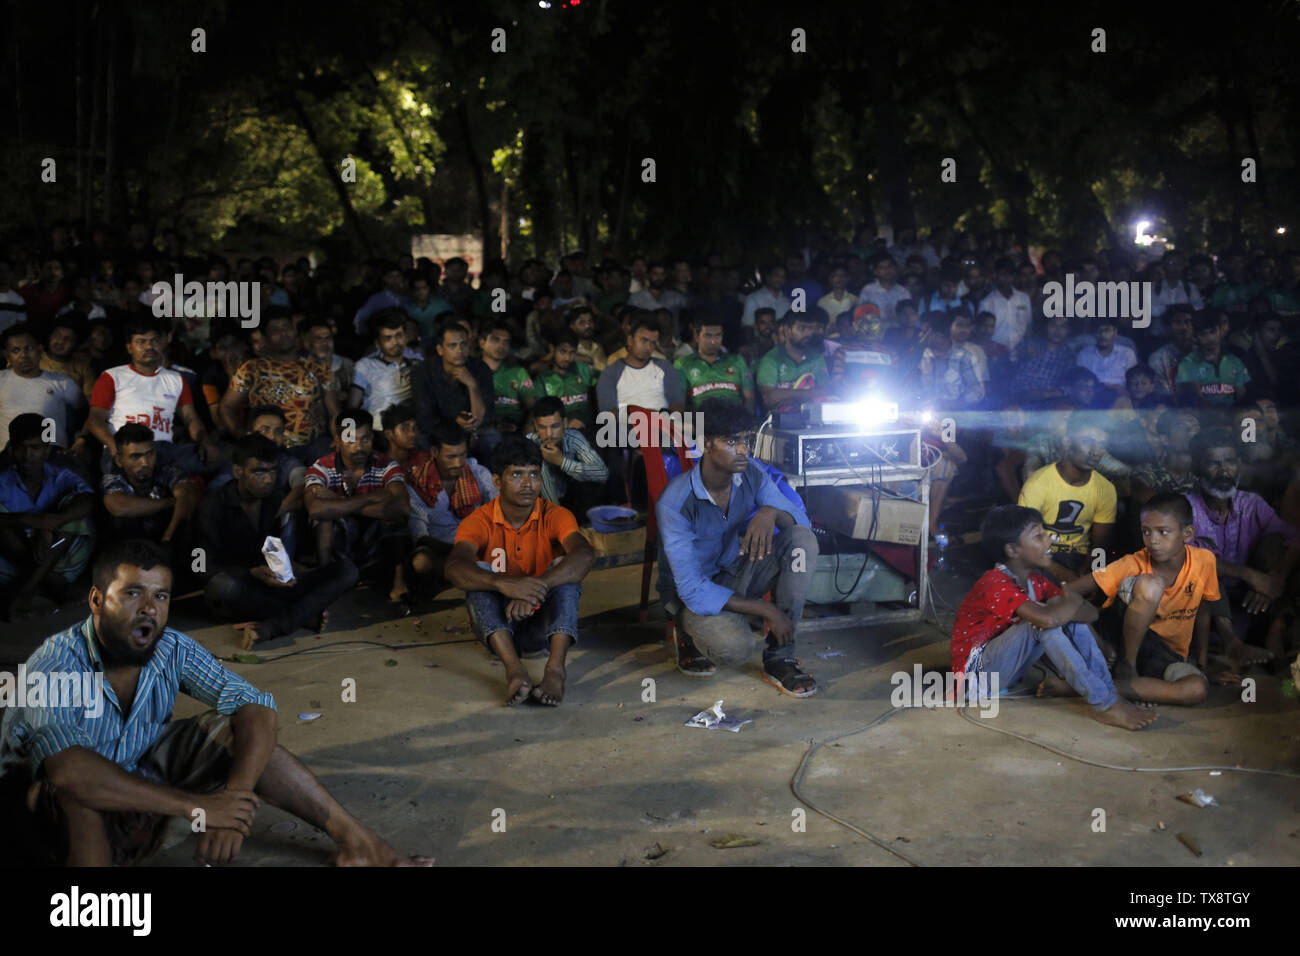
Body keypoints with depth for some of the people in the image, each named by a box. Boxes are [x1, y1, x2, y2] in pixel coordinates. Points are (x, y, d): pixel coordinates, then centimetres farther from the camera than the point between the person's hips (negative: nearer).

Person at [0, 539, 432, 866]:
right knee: (74, 791, -38)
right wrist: (194, 806, -44)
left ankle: (356, 839, -10)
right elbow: (66, 770, -44)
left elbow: (254, 706, -20)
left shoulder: (173, 650, -13)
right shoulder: (56, 664, -28)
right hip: (54, 810, -5)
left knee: (236, 726, -11)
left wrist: (234, 793, -38)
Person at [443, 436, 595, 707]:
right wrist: (503, 583, -51)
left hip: (545, 623, 0)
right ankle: (514, 669, -45)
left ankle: (555, 667, -43)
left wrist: (537, 586, -47)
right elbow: (455, 568, -31)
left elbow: (584, 554, -30)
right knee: (480, 574, -26)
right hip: (497, 624, 0)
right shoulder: (479, 521, -10)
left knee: (564, 569, -25)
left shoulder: (554, 516, -9)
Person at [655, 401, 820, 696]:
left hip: (735, 573, 6)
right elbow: (693, 590, -29)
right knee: (735, 646, -36)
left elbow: (800, 518, -4)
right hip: (693, 594, -6)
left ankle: (780, 658, -14)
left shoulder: (751, 475, -10)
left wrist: (770, 512, -30)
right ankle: (690, 634, 3)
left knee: (803, 539, -18)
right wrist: (767, 611, -29)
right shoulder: (675, 503, -28)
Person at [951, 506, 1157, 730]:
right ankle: (1105, 705, -27)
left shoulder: (1036, 581, 5)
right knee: (1042, 624, -30)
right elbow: (1047, 619, -40)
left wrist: (1064, 609, -24)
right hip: (977, 672, -9)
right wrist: (1072, 601, -18)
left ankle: (1110, 693, -12)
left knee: (1071, 620, -5)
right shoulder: (995, 585, -23)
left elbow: (1091, 612, -1)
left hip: (1011, 669, 9)